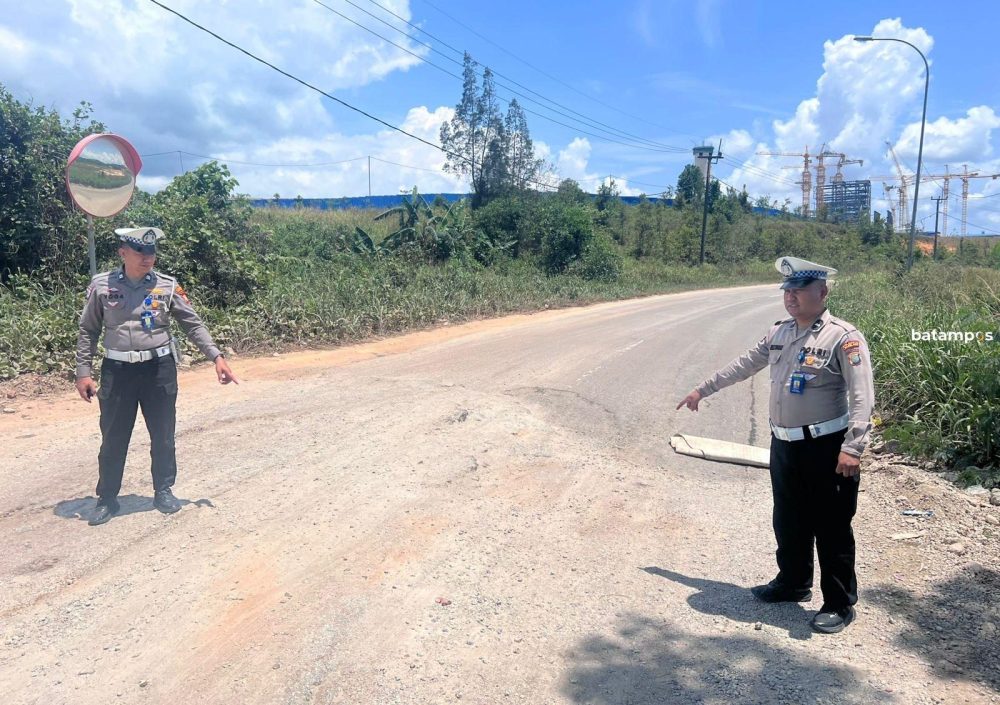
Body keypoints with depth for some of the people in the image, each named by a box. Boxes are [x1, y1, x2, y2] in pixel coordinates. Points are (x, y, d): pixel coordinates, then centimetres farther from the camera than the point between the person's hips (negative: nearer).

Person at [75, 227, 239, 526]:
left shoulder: (167, 286, -2)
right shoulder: (101, 286, -2)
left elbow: (193, 324, 0)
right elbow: (88, 331, 4)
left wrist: (217, 357, -8)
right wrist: (83, 372, 0)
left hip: (159, 368, 0)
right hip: (117, 370, 0)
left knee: (163, 435, 11)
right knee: (113, 438, 9)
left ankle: (164, 491, 29)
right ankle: (107, 499, 25)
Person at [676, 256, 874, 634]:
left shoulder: (844, 337, -13)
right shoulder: (779, 333, 8)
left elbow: (862, 397, -17)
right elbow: (743, 365, 19)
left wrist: (852, 448, -26)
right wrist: (702, 389, 24)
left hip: (826, 447, -7)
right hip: (784, 445, 7)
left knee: (831, 528, 3)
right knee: (788, 521, 19)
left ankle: (840, 604, 19)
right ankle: (792, 583, 38)